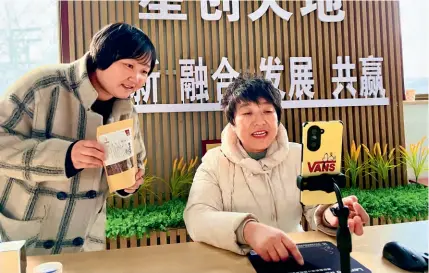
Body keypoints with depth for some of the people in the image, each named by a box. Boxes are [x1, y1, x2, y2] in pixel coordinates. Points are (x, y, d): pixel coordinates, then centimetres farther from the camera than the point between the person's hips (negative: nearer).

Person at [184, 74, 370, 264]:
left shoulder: (299, 155, 4)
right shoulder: (214, 162, -5)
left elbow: (315, 206, -6)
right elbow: (196, 217, -20)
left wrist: (329, 214, -30)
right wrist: (247, 229, -38)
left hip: (294, 259, 4)